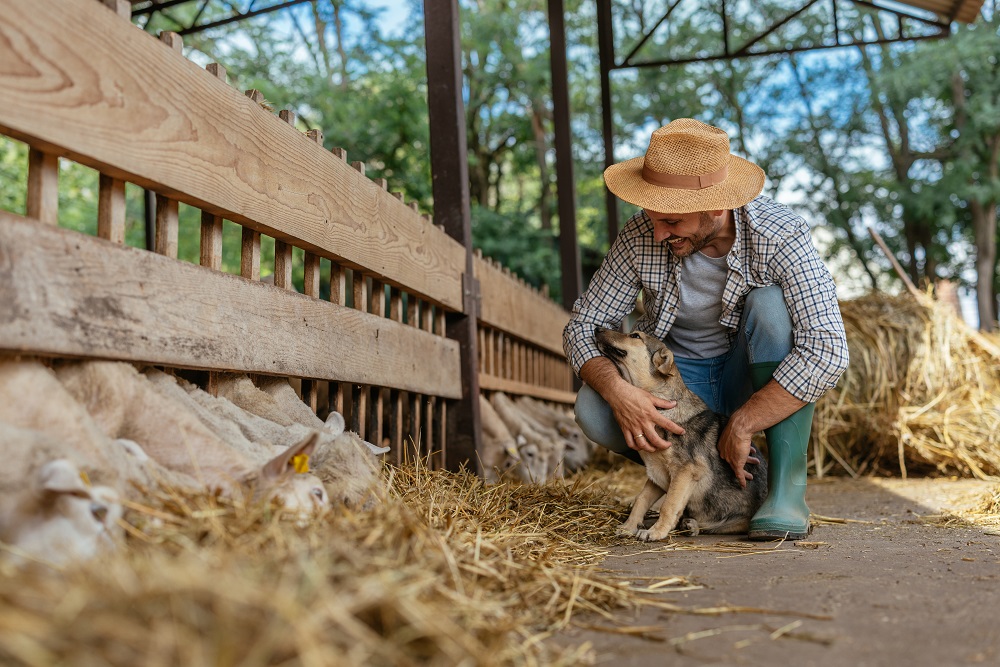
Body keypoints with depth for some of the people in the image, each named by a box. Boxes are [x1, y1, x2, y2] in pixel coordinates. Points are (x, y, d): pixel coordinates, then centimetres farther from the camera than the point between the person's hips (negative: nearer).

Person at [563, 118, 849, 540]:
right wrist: (617, 391, -34)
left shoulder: (779, 238, -25)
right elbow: (582, 327, -14)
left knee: (771, 304, -32)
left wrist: (741, 425, -34)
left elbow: (828, 352, -33)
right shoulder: (640, 238, -19)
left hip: (752, 378, -2)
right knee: (593, 411, -27)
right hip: (675, 378, 2)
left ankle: (787, 488, -26)